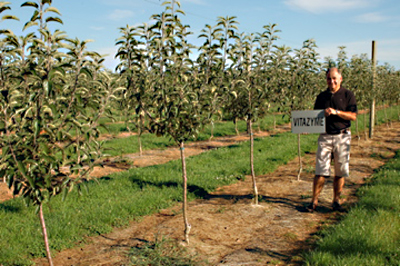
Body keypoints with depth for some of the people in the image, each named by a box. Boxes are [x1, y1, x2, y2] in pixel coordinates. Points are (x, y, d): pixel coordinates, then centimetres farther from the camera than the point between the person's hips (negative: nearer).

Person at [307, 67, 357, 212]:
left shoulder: (348, 95, 2)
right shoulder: (321, 96, 11)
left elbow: (353, 116, -6)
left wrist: (336, 112, -19)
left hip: (342, 136, -1)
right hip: (325, 136, 1)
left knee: (340, 171, 4)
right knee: (320, 171, -3)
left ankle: (336, 201, 16)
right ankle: (314, 201, 4)